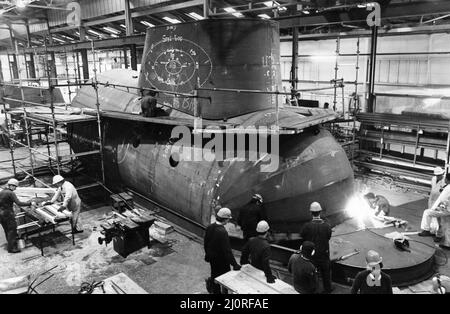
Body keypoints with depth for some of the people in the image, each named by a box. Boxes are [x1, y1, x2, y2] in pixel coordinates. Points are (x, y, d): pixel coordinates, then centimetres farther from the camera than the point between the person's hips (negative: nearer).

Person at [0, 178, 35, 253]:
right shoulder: (11, 193, -17)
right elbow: (19, 203, -25)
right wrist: (30, 203, -22)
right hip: (8, 214, -8)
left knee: (7, 230, 18)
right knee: (12, 230, -1)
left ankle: (10, 245, 30)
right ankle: (12, 248, 1)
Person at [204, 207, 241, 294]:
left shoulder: (209, 227, -8)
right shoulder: (222, 232, -31)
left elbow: (205, 243, 6)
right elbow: (227, 250, -28)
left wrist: (207, 254, 21)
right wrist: (235, 264, -21)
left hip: (211, 257, 7)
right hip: (221, 260, -7)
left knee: (214, 274, 24)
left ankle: (215, 291, 39)